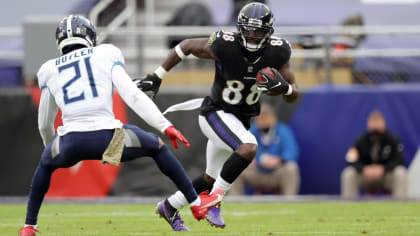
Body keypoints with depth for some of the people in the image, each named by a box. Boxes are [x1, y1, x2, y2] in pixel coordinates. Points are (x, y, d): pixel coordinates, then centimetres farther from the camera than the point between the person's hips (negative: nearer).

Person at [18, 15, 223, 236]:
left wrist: (51, 148, 47)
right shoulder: (105, 56, 12)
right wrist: (166, 126, 0)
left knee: (45, 164, 36)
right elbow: (133, 96, 0)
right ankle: (196, 203, 28)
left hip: (71, 143, 2)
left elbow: (45, 125, 27)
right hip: (107, 140, -2)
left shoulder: (50, 71, 19)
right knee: (156, 146, 26)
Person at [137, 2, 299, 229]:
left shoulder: (277, 52, -14)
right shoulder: (225, 46, -25)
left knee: (211, 179, 20)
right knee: (249, 148, -33)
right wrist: (156, 76, -4)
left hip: (239, 120, 6)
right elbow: (186, 46, -8)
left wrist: (283, 87, -29)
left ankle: (169, 206, 44)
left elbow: (293, 96, -5)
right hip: (216, 114, -6)